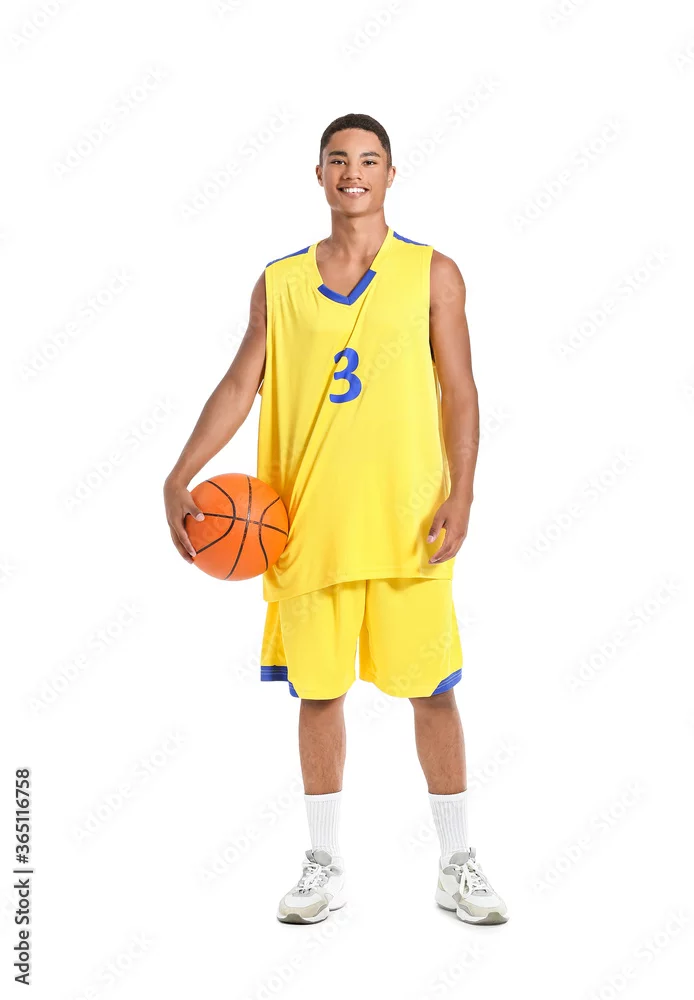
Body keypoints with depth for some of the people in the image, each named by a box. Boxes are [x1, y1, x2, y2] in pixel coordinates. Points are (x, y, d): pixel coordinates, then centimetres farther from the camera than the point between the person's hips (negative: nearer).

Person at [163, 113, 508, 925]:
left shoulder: (432, 273, 4)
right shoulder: (279, 283, 9)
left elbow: (458, 392, 1)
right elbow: (241, 385, 5)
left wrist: (460, 492, -10)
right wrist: (181, 477, -6)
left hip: (407, 522, -2)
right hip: (309, 520, 2)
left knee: (431, 691, 3)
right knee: (317, 690, 8)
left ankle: (457, 865, 19)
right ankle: (324, 865, 23)